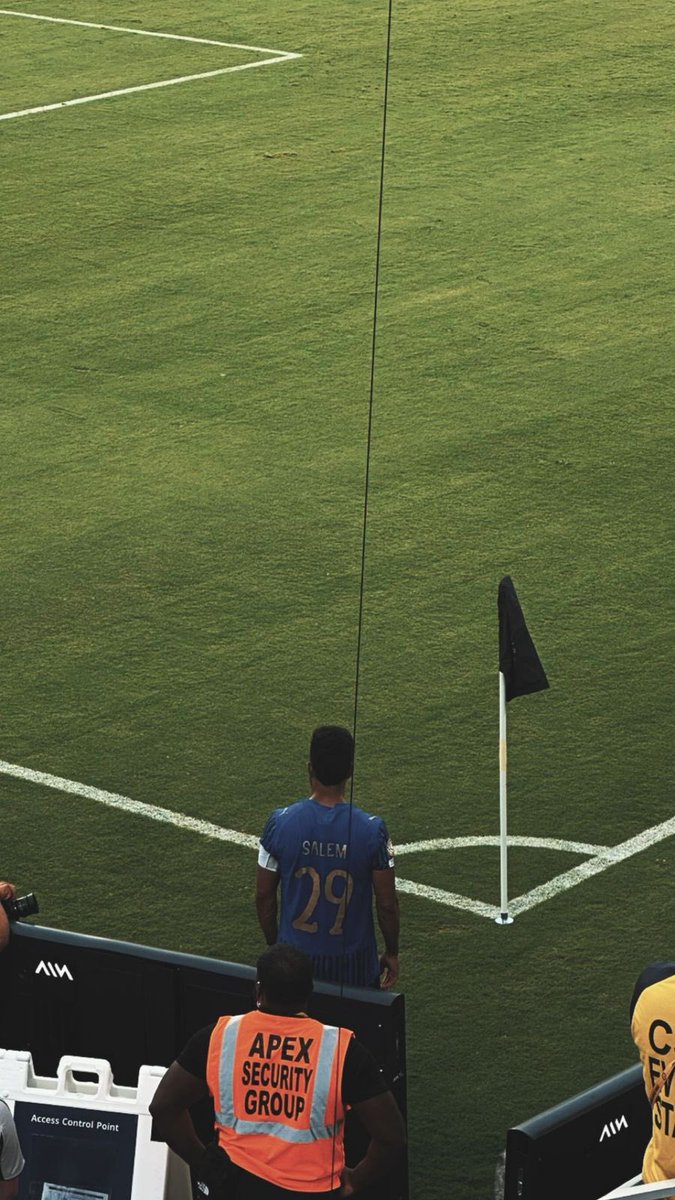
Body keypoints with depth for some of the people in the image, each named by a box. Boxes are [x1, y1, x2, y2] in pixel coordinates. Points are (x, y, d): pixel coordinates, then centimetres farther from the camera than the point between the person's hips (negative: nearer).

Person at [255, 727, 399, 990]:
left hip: (295, 955, 1)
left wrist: (273, 944, 14)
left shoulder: (280, 823, -11)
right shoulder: (371, 830, -15)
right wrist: (391, 953, 9)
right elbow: (387, 903, -7)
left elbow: (264, 896, -2)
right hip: (353, 962, -1)